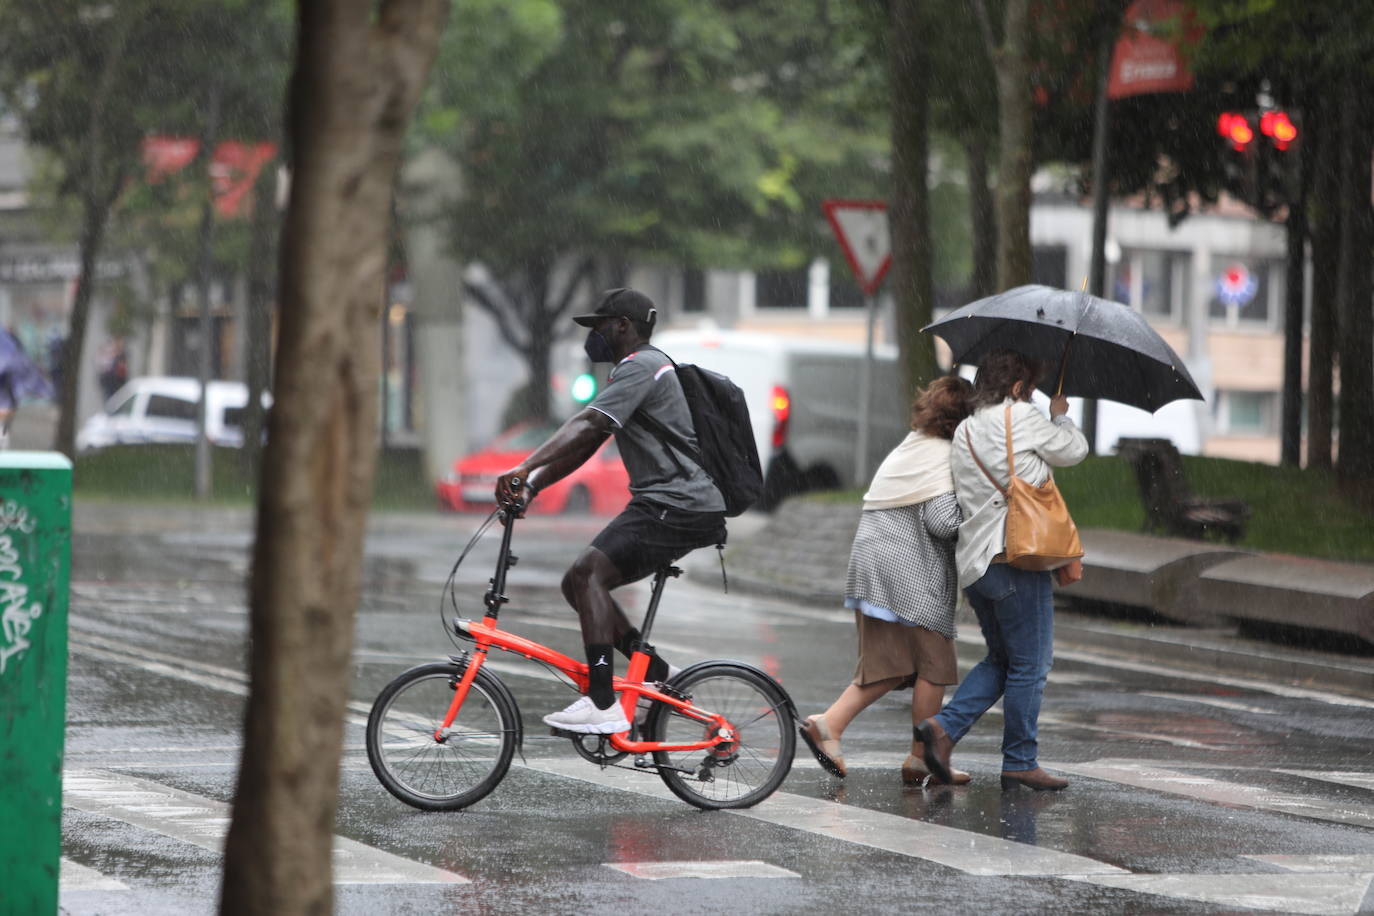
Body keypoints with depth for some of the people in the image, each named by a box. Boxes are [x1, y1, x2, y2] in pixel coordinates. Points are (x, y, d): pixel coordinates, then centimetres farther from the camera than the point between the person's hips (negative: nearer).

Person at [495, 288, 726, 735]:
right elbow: (584, 444, 20)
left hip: (677, 507, -11)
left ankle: (604, 706, -31)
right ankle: (655, 672, 11)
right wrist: (533, 485, 8)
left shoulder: (640, 367, -10)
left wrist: (525, 468, -34)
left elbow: (587, 427, -25)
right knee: (579, 583, 8)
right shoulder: (649, 367, 23)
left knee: (588, 572, -23)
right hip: (661, 502, 11)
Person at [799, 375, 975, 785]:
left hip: (871, 563, 9)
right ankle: (921, 759, 4)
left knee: (888, 664, 12)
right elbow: (941, 521, -20)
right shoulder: (944, 456, -11)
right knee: (933, 664, 1)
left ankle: (829, 723, -2)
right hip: (913, 573, -9)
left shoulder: (907, 448, 18)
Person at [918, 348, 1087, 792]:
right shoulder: (1021, 418, -7)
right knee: (1030, 664, 2)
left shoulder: (963, 433, 15)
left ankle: (944, 726, 3)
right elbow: (1074, 451, 5)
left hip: (974, 564, 8)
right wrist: (1060, 415, 24)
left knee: (1001, 660, 20)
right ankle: (1019, 763, 5)